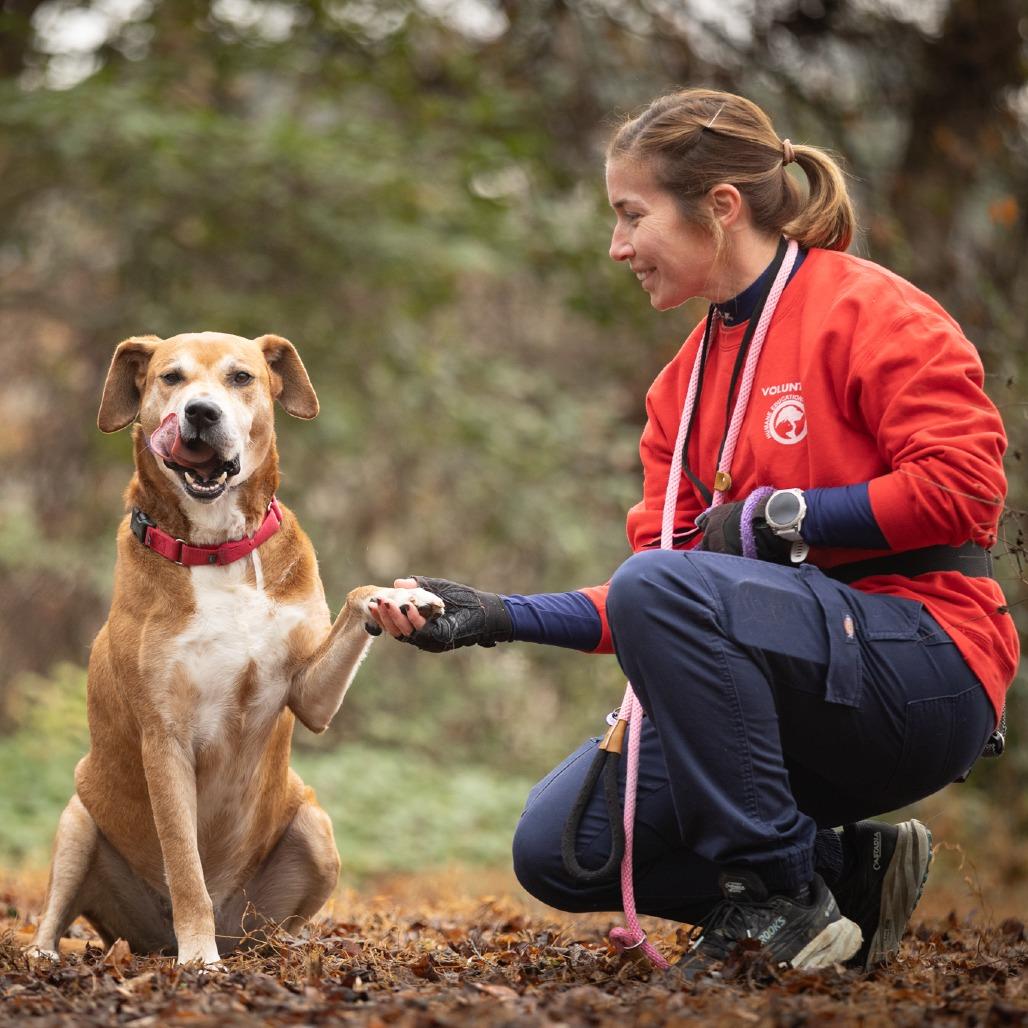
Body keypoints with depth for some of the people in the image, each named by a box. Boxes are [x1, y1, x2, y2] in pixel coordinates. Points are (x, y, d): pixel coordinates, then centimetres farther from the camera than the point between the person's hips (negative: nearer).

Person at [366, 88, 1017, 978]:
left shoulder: (865, 310, -7)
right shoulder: (686, 380, 16)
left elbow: (962, 483, -17)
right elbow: (656, 588, 12)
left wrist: (778, 516, -13)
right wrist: (502, 618, 0)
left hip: (925, 666, -8)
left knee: (664, 591, -32)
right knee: (557, 849, -6)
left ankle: (784, 893, -19)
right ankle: (851, 868, 4)